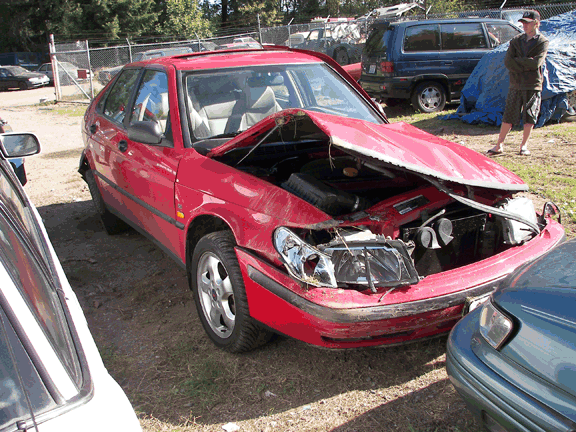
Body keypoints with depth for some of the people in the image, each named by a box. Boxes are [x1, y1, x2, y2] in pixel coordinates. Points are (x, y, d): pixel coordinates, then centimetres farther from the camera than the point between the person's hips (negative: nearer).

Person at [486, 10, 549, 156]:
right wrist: (526, 66, -11)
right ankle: (499, 145, 6)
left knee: (530, 117, 0)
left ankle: (524, 145, 11)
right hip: (515, 84, 3)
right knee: (508, 115, 2)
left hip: (533, 85, -2)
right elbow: (507, 61, -2)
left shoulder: (542, 42, -1)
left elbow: (536, 62, -15)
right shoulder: (516, 41, 10)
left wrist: (517, 60, -7)